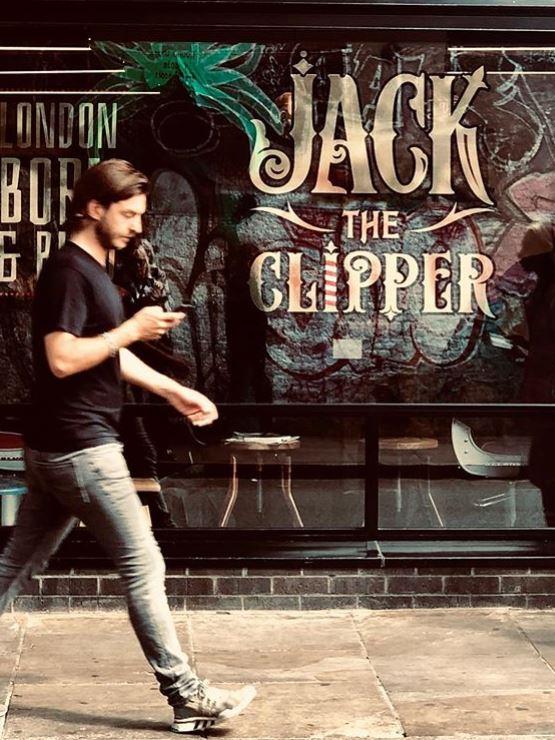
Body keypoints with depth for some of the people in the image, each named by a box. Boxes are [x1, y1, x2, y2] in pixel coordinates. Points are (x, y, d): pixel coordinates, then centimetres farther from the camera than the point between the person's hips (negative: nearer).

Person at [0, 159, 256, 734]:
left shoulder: (92, 271, 17)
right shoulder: (67, 271, -15)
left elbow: (107, 355, 25)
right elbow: (62, 359, -24)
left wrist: (172, 391, 21)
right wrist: (131, 329, -17)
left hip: (52, 449, 10)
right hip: (80, 448, -10)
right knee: (143, 566, -5)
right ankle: (185, 697, 0)